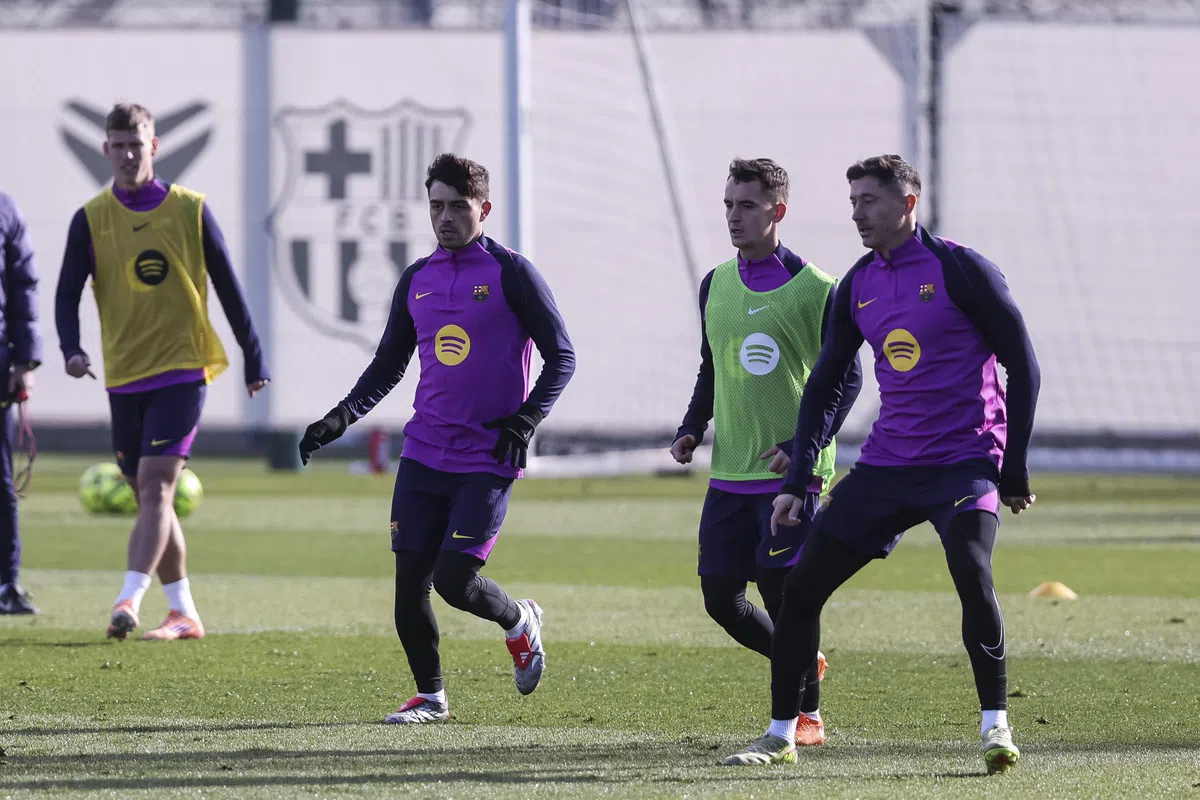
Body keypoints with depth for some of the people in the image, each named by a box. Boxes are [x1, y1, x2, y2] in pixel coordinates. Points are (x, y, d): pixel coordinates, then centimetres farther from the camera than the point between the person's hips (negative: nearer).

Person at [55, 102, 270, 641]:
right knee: (149, 495, 8)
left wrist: (253, 358, 8)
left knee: (156, 483, -17)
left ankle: (129, 601, -26)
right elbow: (68, 294, 0)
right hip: (124, 375, 3)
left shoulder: (190, 210, 0)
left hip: (182, 368, -3)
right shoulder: (91, 219, 2)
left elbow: (227, 287, 6)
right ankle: (184, 614, 18)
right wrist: (71, 350, -19)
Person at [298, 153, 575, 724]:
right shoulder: (417, 281, 11)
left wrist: (524, 422, -13)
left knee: (454, 579, -14)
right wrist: (342, 418, 7)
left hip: (487, 461, -5)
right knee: (409, 580, 0)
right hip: (423, 456, 5)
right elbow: (388, 365, 21)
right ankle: (429, 696, 17)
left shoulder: (511, 274, -5)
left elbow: (561, 357, -2)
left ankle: (519, 622, 18)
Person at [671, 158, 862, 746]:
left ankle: (807, 714, 8)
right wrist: (692, 428, 7)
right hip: (729, 475, 6)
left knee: (783, 595, -9)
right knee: (720, 598, 3)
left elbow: (846, 379, -5)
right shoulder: (716, 285, 11)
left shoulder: (814, 290, -6)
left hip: (792, 473, -6)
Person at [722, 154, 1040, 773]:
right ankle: (780, 734, 12)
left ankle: (996, 724, -16)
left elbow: (1023, 368, -6)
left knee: (972, 575, -29)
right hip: (886, 465, 6)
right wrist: (796, 482, 10)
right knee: (800, 587, -1)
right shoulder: (857, 286, 8)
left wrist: (1013, 470, -8)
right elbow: (823, 385, 17)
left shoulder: (960, 270, -8)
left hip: (965, 462, -6)